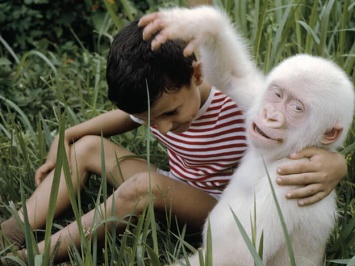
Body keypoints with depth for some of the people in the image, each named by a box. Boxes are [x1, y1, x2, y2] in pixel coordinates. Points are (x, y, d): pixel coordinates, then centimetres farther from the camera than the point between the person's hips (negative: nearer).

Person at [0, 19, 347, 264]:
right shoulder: (155, 100, -10)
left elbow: (327, 152, -28)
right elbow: (120, 118, 11)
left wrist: (332, 166, -53)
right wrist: (64, 137, -5)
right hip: (172, 196, 7)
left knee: (144, 185, -34)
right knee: (88, 146, -5)